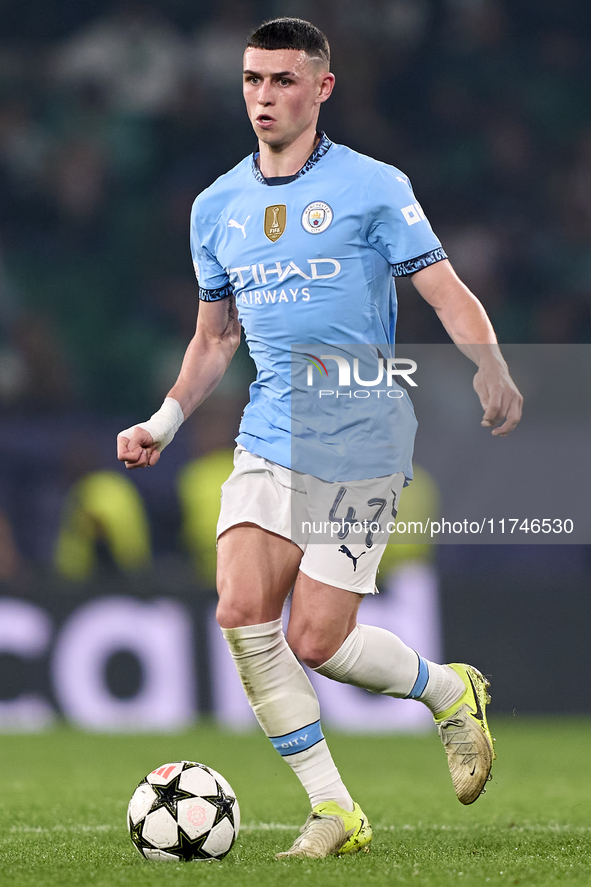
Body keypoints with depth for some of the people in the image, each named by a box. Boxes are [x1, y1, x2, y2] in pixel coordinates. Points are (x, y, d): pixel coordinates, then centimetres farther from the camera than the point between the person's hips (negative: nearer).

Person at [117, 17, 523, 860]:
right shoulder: (216, 207, 11)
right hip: (268, 444, 5)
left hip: (361, 449, -5)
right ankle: (333, 812, -3)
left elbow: (448, 294, -7)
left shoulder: (373, 188, -4)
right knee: (242, 614, -15)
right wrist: (164, 422, 12)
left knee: (315, 641, -10)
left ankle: (449, 692, 22)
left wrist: (492, 368, -25)